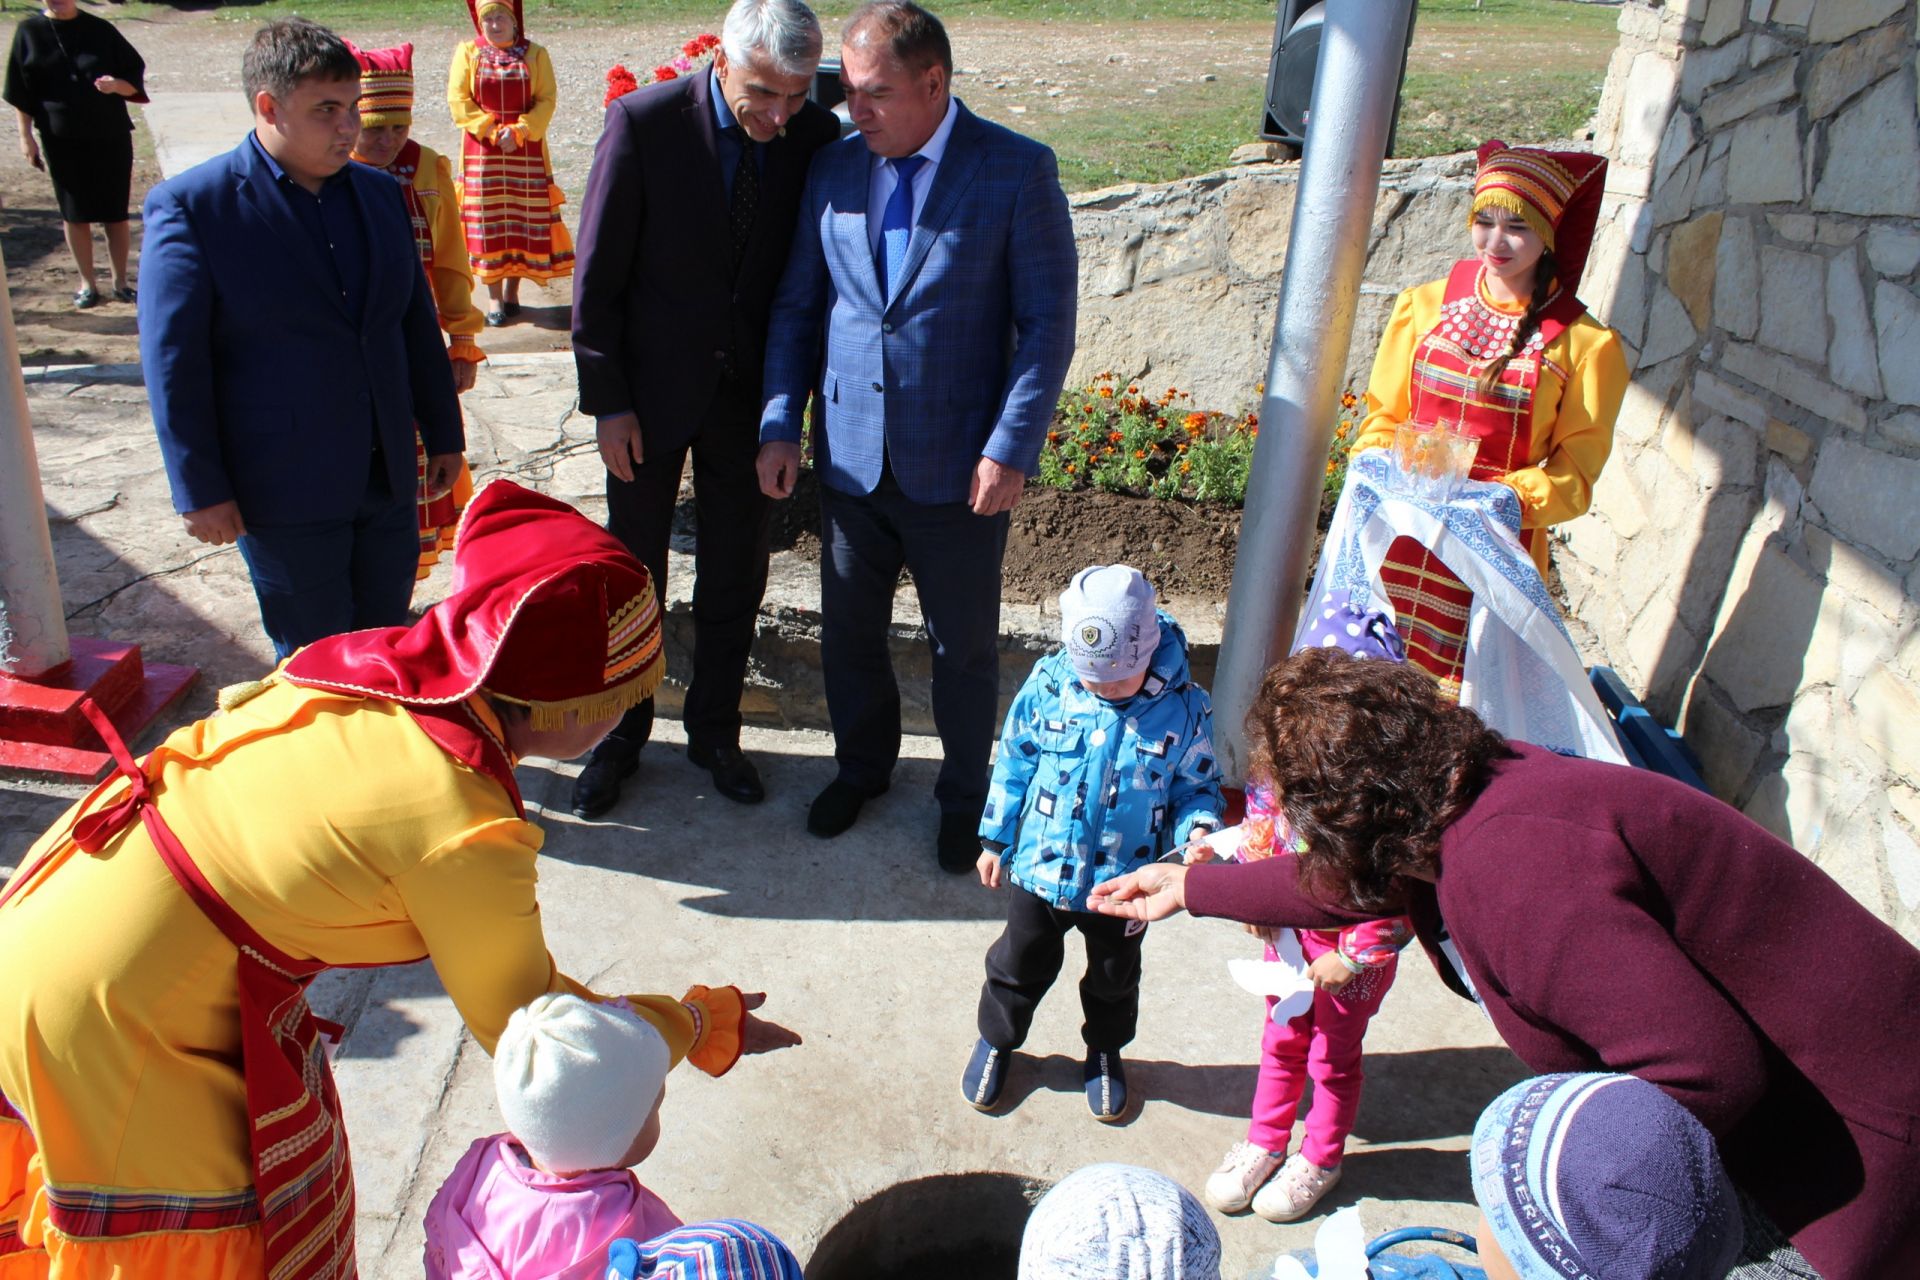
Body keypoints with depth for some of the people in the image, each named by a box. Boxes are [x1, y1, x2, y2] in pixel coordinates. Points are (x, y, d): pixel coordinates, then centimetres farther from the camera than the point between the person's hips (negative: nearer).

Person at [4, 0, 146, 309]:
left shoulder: (100, 30, -1)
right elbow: (20, 92, 2)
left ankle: (120, 279, 18)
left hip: (111, 137, 0)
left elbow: (135, 78, 1)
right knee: (75, 214, 7)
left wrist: (116, 85, -20)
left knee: (116, 212, 5)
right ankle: (88, 282, 18)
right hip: (62, 141, 0)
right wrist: (26, 136, -2)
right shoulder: (29, 32, 0)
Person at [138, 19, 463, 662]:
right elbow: (172, 360, -10)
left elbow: (417, 322, 13)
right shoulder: (190, 205, -10)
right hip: (284, 488, -5)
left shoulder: (380, 192, 8)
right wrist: (200, 489, -11)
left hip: (387, 474, 5)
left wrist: (443, 433, 13)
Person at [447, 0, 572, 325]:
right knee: (487, 222, -1)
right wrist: (491, 131, -14)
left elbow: (547, 99, -4)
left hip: (526, 152, 1)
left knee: (523, 220, 2)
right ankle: (493, 296, 5)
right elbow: (458, 100, -2)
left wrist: (518, 131, -16)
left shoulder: (535, 54, 5)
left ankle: (512, 289, 15)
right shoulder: (468, 53, 4)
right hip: (482, 152, 0)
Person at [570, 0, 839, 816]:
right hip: (654, 387, -2)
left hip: (751, 390, 2)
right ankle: (620, 734, 31)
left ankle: (714, 732, 32)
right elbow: (598, 276, -10)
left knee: (735, 575, 12)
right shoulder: (644, 122, -15)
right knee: (632, 573, 12)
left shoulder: (816, 136, -8)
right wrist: (606, 401, -10)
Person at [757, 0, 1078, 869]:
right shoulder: (833, 170, 3)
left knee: (963, 647, 10)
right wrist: (781, 422, 1)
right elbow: (796, 305, 10)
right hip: (849, 456, 4)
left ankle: (965, 797, 33)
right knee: (849, 632, 17)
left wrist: (1010, 448, -15)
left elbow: (1049, 320, -9)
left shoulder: (1017, 171, -9)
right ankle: (862, 767, 42)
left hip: (959, 466, -4)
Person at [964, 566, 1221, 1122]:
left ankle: (1105, 1052, 54)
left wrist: (1199, 828, -28)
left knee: (1114, 980, 25)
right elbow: (1014, 763, -3)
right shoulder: (1049, 684, -17)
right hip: (1040, 869, 0)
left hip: (1122, 882, 0)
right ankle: (996, 1040, 51)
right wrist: (995, 840, 3)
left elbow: (1196, 786, -6)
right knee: (1019, 966, 23)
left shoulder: (1184, 707, -20)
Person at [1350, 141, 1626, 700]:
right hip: (1402, 535, 2)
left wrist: (1511, 498, -19)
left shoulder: (1584, 343, -2)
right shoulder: (1424, 306, 6)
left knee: (1460, 690, -1)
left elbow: (1575, 468, -1)